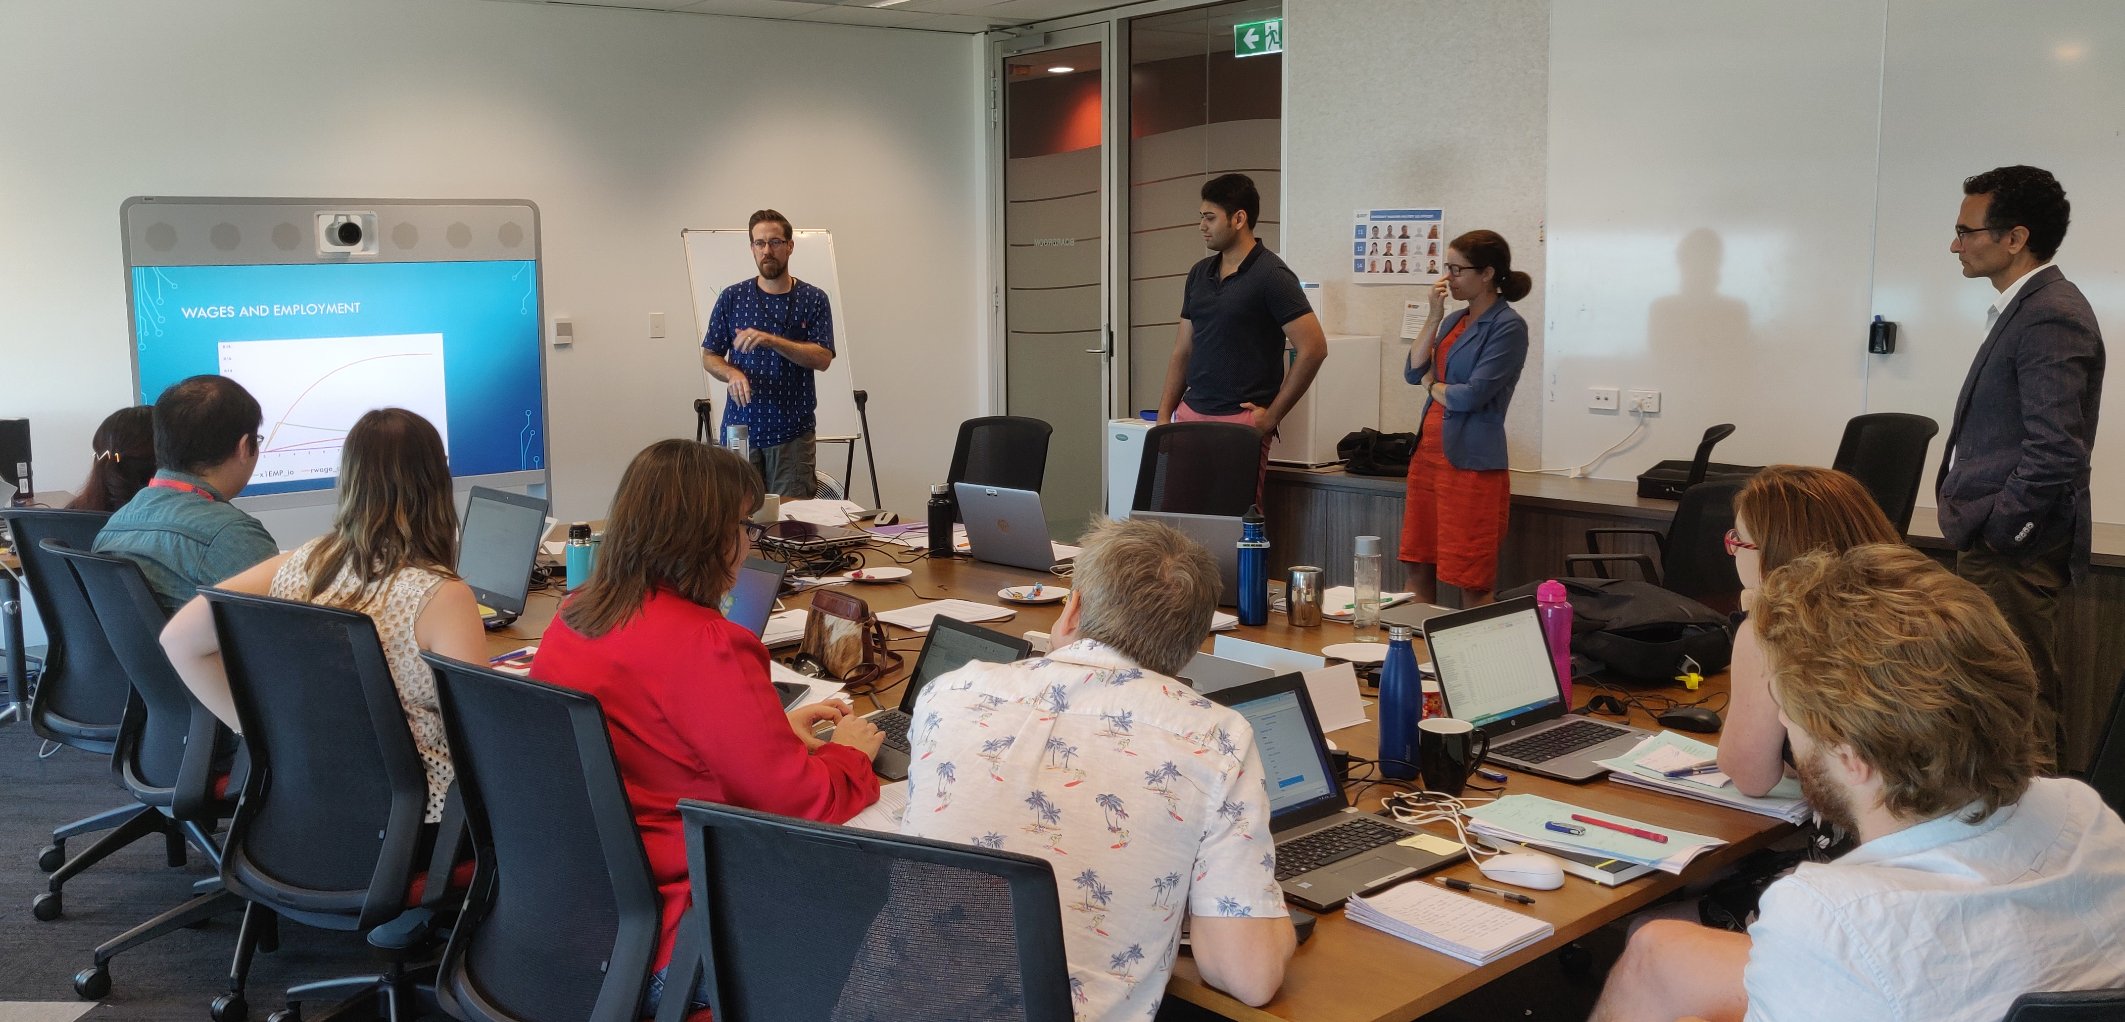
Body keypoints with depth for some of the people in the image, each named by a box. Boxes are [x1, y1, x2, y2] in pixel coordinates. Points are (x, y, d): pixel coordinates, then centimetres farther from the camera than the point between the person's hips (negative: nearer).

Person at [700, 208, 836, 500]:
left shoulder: (813, 299, 3)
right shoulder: (731, 298, 6)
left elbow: (822, 358, -7)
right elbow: (709, 356, 9)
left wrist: (771, 340, -20)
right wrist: (731, 373, -13)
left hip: (793, 432, -1)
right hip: (740, 428, 1)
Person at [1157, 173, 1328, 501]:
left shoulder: (1271, 275, -8)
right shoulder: (1199, 274, 14)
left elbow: (1314, 348, -12)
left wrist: (1272, 414, -9)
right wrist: (1164, 416, 11)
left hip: (1241, 421, -6)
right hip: (1190, 414, 6)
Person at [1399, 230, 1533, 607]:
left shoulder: (1507, 326, -9)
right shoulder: (1455, 320, 15)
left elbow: (1473, 395, -16)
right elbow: (1414, 372, 7)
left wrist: (1433, 386, 3)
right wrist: (1434, 315, 1)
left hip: (1470, 460, -8)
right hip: (1429, 451, 8)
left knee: (1471, 582, -2)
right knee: (1418, 568, 11)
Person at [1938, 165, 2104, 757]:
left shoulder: (2050, 318, -17)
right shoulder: (2028, 308, 15)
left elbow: (2057, 452, -24)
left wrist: (1991, 528, -16)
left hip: (2013, 550, -10)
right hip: (1995, 540, 10)